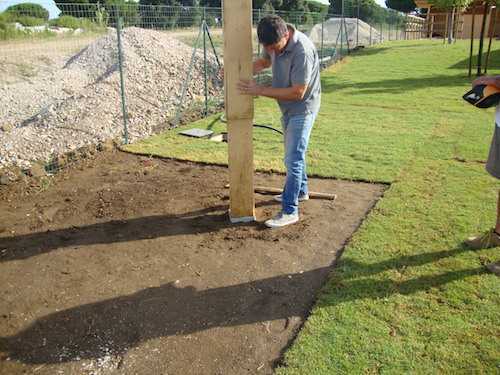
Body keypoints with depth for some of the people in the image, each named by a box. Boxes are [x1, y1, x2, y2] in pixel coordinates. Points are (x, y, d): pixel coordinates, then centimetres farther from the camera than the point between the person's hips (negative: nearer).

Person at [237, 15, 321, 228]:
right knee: (294, 153, 21)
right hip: (287, 108, 9)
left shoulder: (302, 51, -32)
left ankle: (290, 211, -2)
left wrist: (260, 90, -27)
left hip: (302, 109, -8)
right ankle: (301, 191, 40)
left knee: (293, 159, -9)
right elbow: (264, 61, 14)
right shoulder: (274, 42, -7)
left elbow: (297, 93, -30)